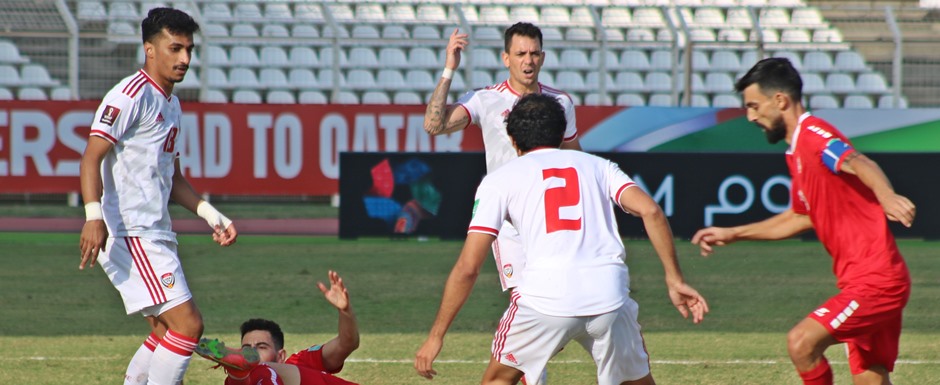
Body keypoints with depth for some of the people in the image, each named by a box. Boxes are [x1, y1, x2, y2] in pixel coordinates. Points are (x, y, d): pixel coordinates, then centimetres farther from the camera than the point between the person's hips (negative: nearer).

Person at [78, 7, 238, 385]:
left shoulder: (170, 104, 20)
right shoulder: (132, 95, -11)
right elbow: (92, 157, -19)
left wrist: (210, 214, 17)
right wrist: (94, 216, -32)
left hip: (155, 234, 10)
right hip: (130, 235, -10)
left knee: (164, 333, 14)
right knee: (187, 324, -16)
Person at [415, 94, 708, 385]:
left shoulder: (500, 179, 17)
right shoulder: (598, 166, 23)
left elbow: (467, 267, 9)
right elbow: (650, 211, 4)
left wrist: (436, 335, 13)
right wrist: (674, 280, 5)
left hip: (545, 296, -2)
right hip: (609, 292, 2)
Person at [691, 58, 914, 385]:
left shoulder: (813, 134, -13)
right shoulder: (798, 151, 17)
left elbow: (859, 164, -34)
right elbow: (800, 218, 32)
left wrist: (886, 196, -54)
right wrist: (734, 234, 35)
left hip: (875, 280, -10)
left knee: (802, 342, -19)